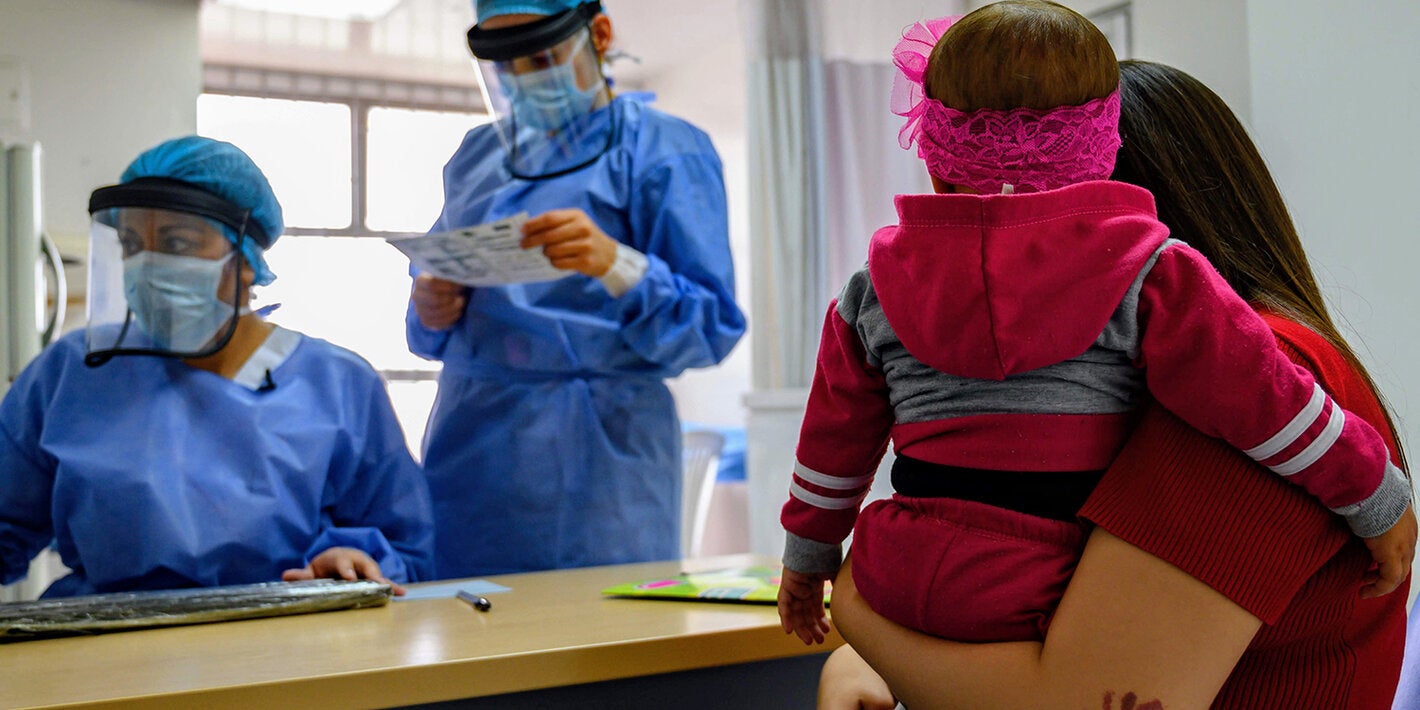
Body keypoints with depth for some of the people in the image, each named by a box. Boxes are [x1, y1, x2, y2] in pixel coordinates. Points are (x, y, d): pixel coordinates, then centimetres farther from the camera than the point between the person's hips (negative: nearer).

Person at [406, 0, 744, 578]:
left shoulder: (664, 150, -1)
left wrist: (616, 263, -24)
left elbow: (712, 330, -9)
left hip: (594, 460, -4)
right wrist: (430, 312, -3)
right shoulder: (476, 155, 15)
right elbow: (429, 335, 19)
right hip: (467, 441, 5)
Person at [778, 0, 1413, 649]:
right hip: (1044, 599, -4)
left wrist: (807, 556, 29)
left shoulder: (878, 287, 6)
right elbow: (1261, 399, -4)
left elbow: (835, 439, 15)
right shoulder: (1147, 277, -5)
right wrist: (1379, 500, 11)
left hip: (898, 585, 4)